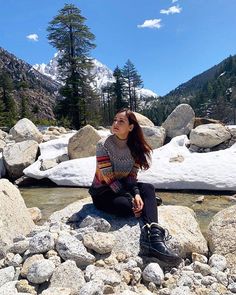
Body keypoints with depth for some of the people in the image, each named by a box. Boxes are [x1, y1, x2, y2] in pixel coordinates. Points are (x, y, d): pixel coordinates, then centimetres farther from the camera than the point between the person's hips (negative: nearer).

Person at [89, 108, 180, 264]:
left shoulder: (134, 147, -3)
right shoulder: (104, 144, -18)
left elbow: (132, 176, -5)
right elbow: (109, 179, -21)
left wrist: (136, 194, -24)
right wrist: (131, 199, -24)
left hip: (122, 188, 5)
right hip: (102, 193, -5)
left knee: (149, 188, -21)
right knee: (131, 206, -30)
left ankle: (154, 237, -36)